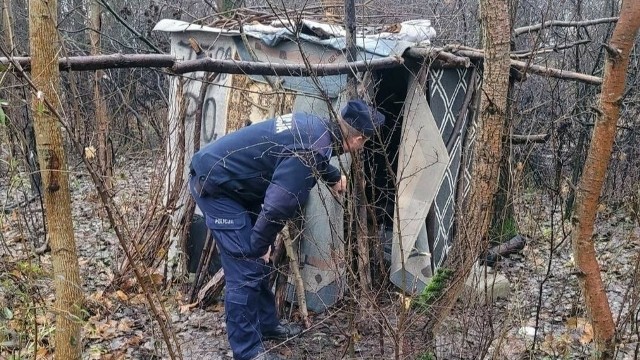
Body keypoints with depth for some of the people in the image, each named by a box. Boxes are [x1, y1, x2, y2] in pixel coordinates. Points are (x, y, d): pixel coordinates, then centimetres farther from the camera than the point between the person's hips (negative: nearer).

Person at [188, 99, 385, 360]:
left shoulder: (317, 125, 3)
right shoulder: (311, 150, -27)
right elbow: (279, 205, -27)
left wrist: (334, 176, 42)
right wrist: (259, 245, -13)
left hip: (228, 177, 10)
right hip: (214, 184, -10)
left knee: (259, 261, 17)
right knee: (246, 271, -9)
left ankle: (266, 324, 32)